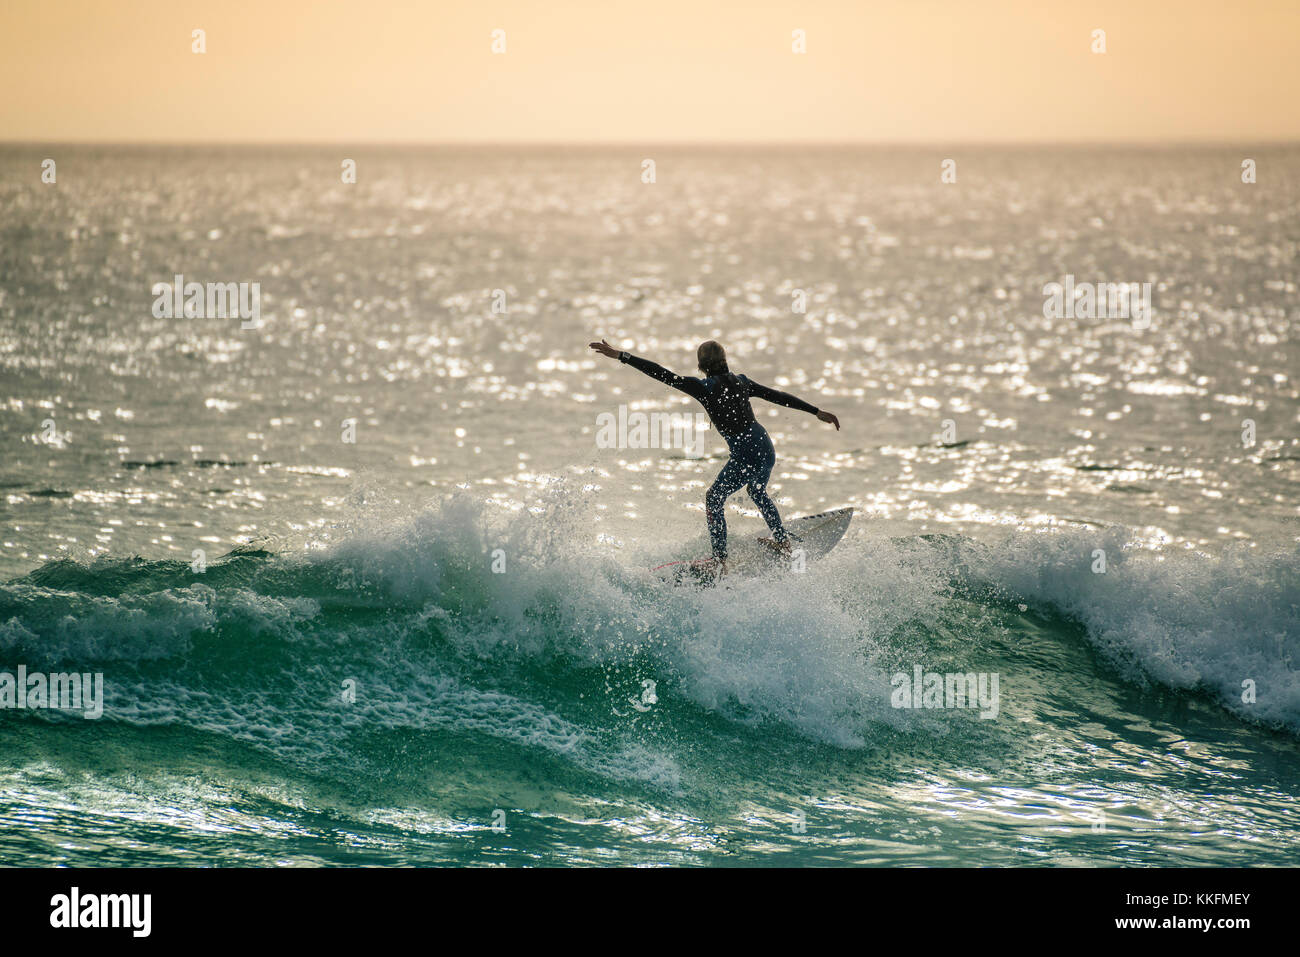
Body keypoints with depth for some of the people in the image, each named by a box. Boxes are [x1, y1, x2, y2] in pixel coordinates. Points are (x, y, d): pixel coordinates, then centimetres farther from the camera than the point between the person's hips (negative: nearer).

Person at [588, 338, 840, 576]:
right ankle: (783, 542, 47)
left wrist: (619, 355, -13)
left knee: (714, 498, 7)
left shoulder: (704, 387, -9)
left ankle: (720, 562, 0)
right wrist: (817, 412, 19)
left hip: (745, 456, -7)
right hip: (766, 448, 7)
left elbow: (663, 375, -13)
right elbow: (780, 397, 12)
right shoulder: (741, 382, 9)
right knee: (758, 493, 33)